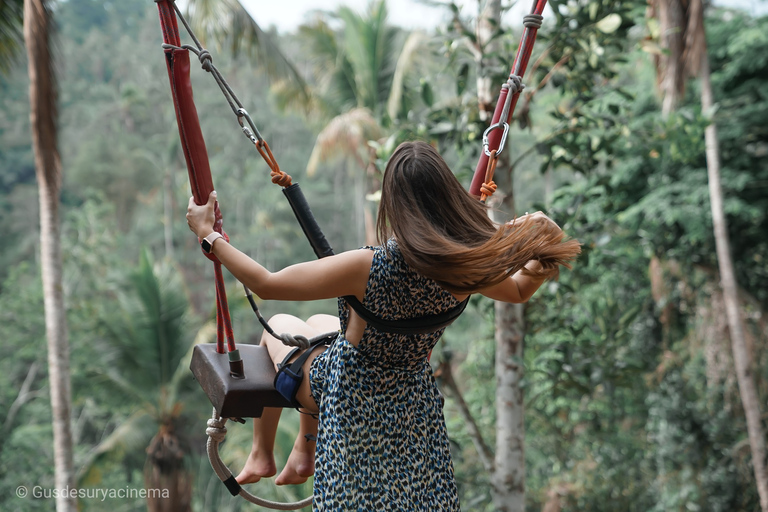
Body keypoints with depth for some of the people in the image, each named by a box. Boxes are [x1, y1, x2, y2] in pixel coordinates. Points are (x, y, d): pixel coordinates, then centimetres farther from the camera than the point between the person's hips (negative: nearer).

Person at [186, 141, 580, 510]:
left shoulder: (369, 267, -36)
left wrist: (207, 234, -19)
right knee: (318, 325, 32)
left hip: (347, 397, -5)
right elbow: (520, 290, 0)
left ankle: (260, 455, 39)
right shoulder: (465, 268, -22)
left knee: (279, 326, 26)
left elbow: (266, 284, -29)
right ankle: (304, 453, 45)